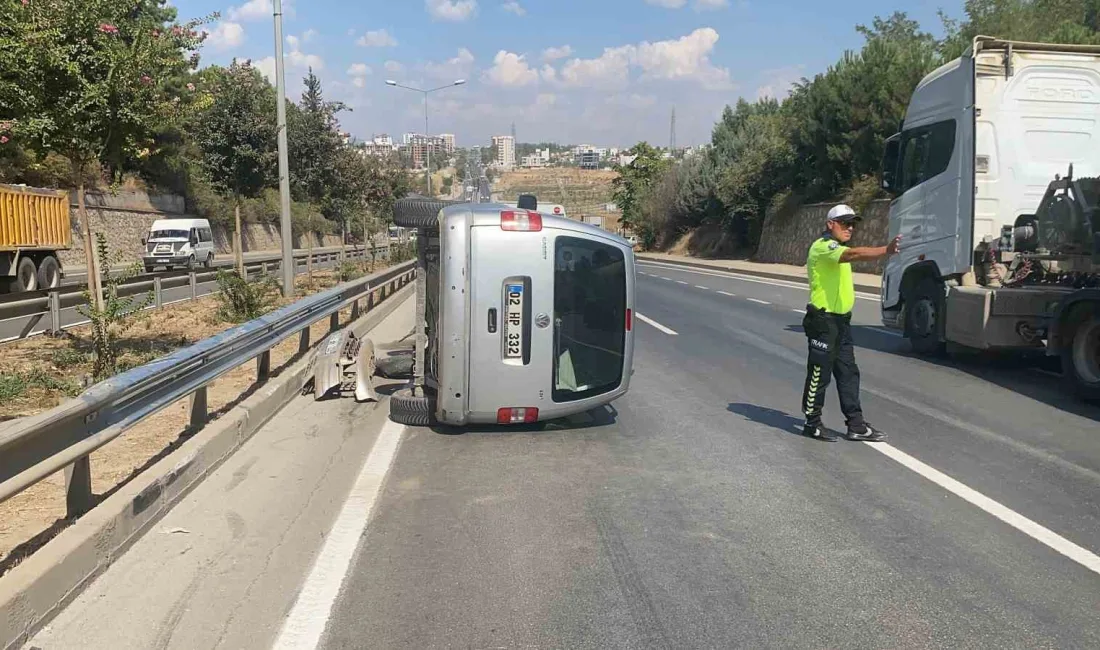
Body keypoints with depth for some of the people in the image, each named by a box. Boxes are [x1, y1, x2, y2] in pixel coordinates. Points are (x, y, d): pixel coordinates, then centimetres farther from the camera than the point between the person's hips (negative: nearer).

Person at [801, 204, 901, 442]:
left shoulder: (835, 248, 19)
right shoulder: (823, 246, -15)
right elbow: (853, 254, -32)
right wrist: (886, 250, -44)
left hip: (841, 320, 10)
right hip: (823, 320, -10)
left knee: (848, 373, 9)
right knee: (819, 374, -1)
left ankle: (856, 425, 13)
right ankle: (812, 424, 10)